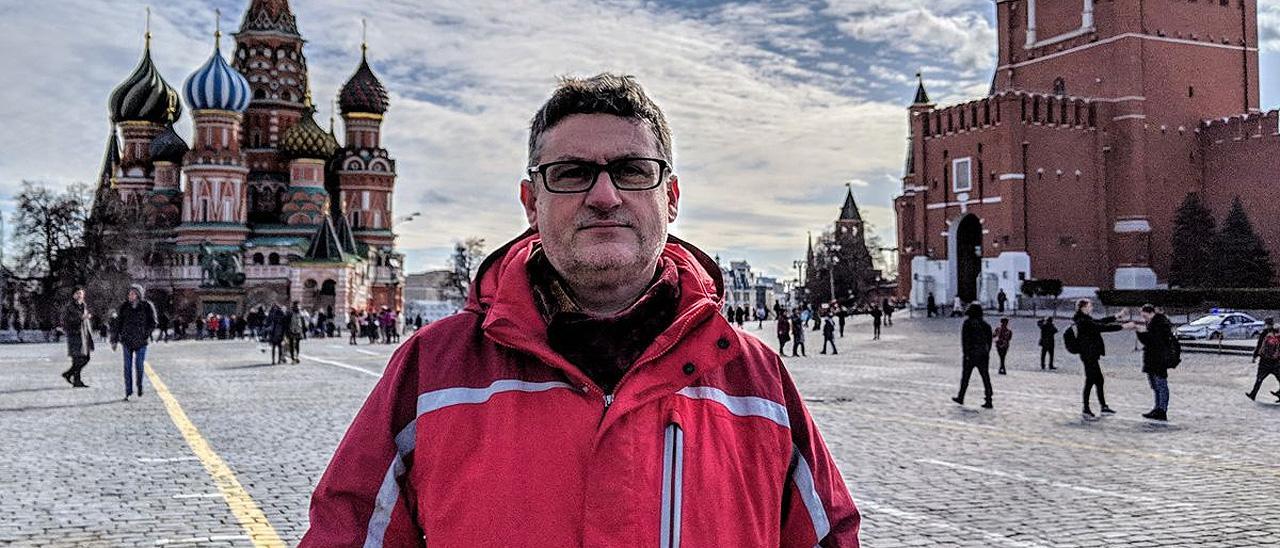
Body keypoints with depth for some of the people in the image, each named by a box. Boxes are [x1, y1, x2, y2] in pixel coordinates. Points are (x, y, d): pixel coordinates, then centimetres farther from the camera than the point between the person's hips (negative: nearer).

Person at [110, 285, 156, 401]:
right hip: (126, 341, 1)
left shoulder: (147, 306, -2)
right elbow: (117, 323, 7)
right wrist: (114, 340, 4)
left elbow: (152, 323, 1)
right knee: (127, 366, -1)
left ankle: (139, 386, 29)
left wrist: (145, 334, -12)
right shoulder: (124, 307, 3)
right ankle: (128, 392, 3)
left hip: (141, 341, -1)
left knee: (139, 365, 4)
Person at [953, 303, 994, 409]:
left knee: (965, 377, 10)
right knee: (986, 379, 2)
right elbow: (989, 341, 12)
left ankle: (960, 398, 22)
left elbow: (965, 340, -15)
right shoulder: (986, 325, 8)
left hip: (970, 355, -4)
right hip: (983, 356, 4)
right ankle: (989, 401, -5)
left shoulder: (968, 323, -7)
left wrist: (965, 354, -16)